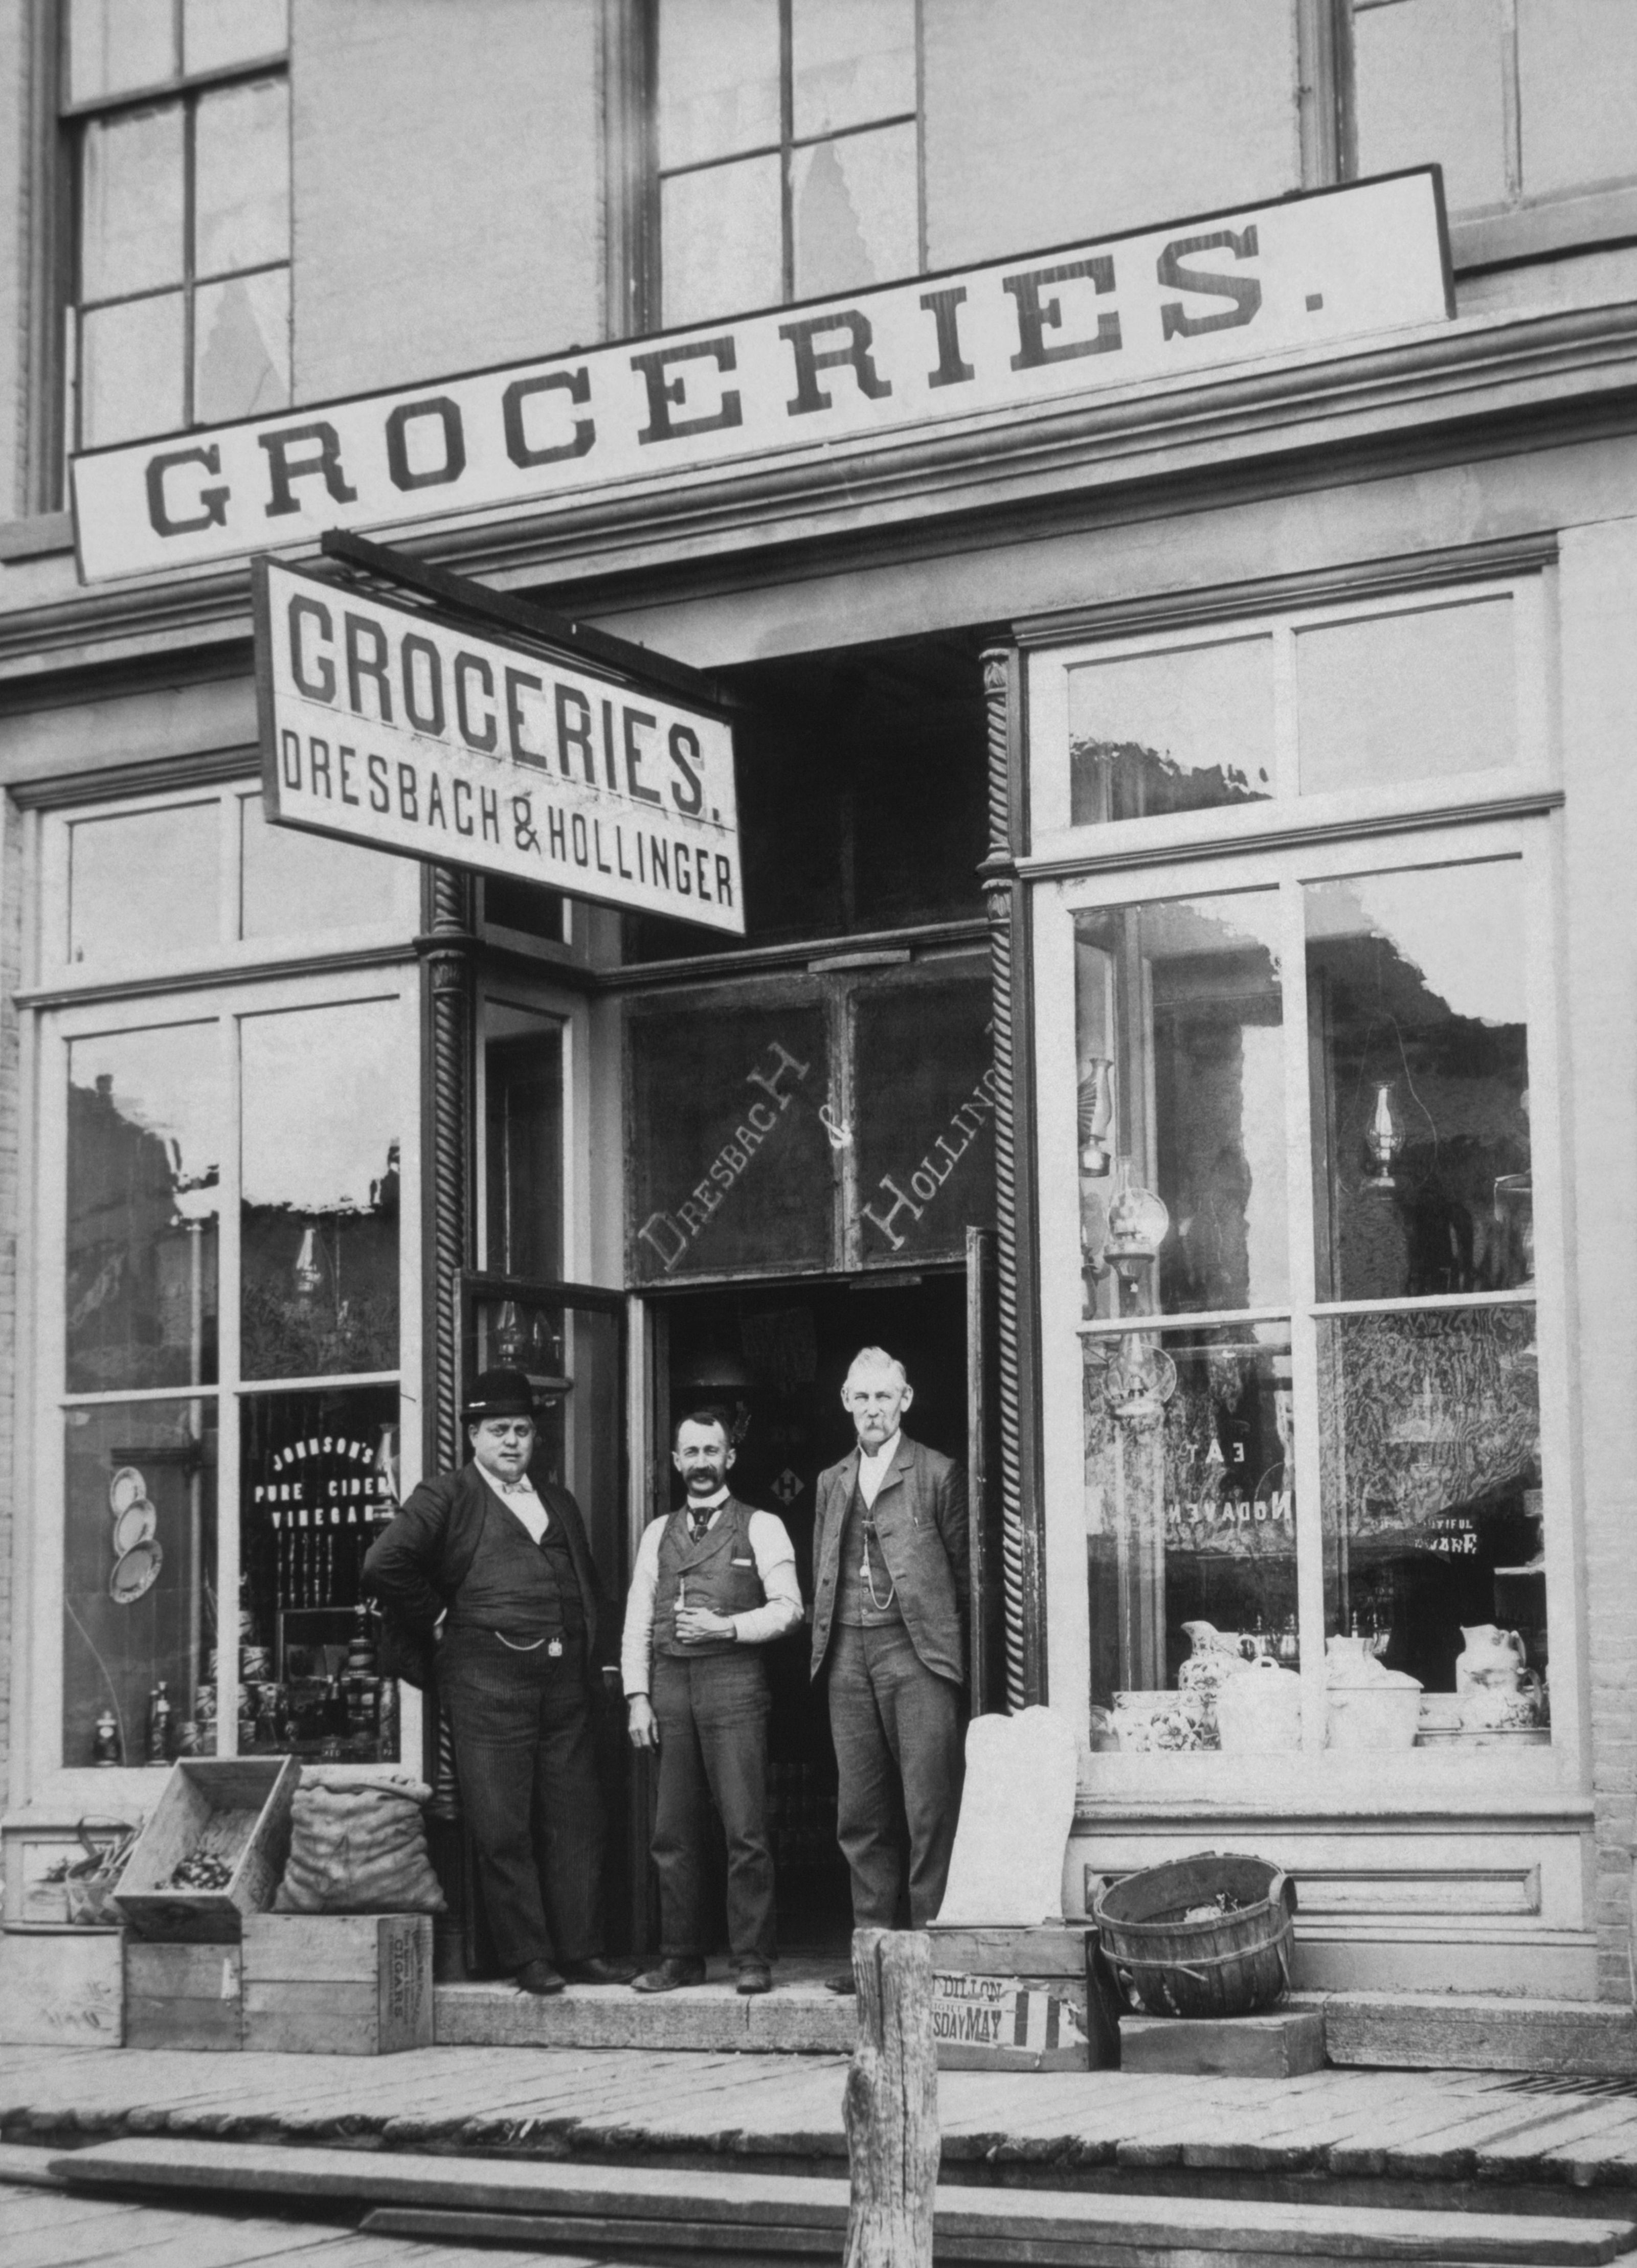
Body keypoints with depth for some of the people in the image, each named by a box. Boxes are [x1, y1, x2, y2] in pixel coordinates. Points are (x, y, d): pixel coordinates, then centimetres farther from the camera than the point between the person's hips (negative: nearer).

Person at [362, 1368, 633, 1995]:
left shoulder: (559, 1503, 21)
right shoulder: (446, 1500, 2)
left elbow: (590, 1586, 26)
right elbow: (384, 1564, -9)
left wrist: (599, 1650, 13)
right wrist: (435, 1618, -5)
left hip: (566, 1682, 5)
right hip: (489, 1684, -5)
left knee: (577, 1821, 4)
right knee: (503, 1828, -3)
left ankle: (581, 1951, 10)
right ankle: (529, 1957, 2)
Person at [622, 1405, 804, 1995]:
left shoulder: (759, 1527, 6)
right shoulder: (658, 1534, 18)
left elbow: (788, 1607, 0)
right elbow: (638, 1620, 14)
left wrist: (727, 1626, -13)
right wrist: (637, 1697, 5)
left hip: (732, 1679, -4)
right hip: (669, 1684, 4)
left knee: (745, 1829, -7)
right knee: (673, 1832, 4)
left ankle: (752, 1960, -2)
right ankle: (679, 1958, 11)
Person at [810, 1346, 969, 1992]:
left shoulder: (938, 1474, 3)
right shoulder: (832, 1483, 18)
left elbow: (964, 1570, 2)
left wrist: (953, 1644, -4)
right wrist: (824, 1644, 9)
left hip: (916, 1650, -5)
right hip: (848, 1655, 5)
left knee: (930, 1808, -8)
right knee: (860, 1815, 5)